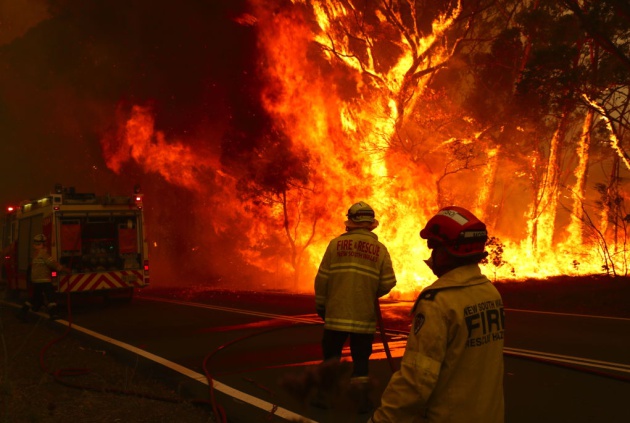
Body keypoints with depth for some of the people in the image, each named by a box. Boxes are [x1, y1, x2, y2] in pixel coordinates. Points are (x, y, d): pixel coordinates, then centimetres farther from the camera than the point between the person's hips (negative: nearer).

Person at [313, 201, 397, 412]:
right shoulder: (380, 249, -2)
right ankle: (362, 400, 14)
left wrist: (321, 304, 10)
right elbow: (388, 283, -5)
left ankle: (324, 395, 18)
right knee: (361, 357, 13)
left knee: (331, 354, 14)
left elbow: (322, 278, -3)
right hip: (364, 316, 0)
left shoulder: (336, 243, -4)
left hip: (337, 313, 0)